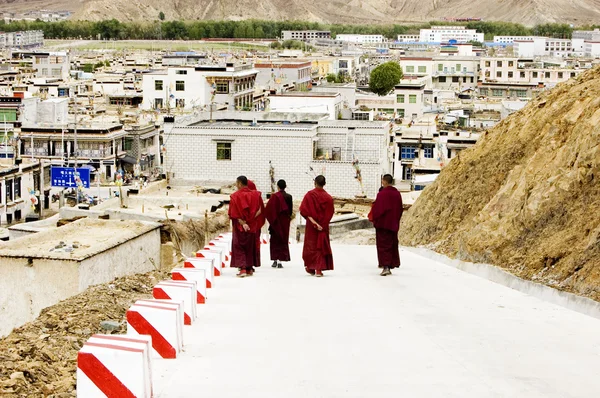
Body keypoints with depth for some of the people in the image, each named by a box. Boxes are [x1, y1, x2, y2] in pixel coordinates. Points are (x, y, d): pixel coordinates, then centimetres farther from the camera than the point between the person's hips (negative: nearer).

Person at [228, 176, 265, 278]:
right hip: (252, 226, 4)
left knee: (238, 246, 1)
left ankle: (242, 268, -13)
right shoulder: (255, 195, 2)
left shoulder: (235, 196, -9)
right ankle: (249, 268, 17)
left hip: (239, 227, -4)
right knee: (250, 246, 15)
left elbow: (233, 213, -14)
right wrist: (251, 219, -9)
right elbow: (260, 210, -2)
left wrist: (242, 223, -17)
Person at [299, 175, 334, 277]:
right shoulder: (328, 197, -3)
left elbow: (303, 210, -13)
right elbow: (330, 213, -3)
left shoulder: (309, 195, -9)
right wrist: (323, 223, -1)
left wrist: (313, 221, -14)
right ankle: (319, 269, -3)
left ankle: (311, 267, 22)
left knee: (311, 245, 13)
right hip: (324, 226, 1)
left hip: (311, 225, -1)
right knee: (322, 246, 6)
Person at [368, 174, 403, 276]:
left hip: (382, 223, -6)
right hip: (394, 224, 6)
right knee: (392, 245, 13)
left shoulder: (382, 194, -16)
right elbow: (400, 209, 13)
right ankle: (391, 265, 18)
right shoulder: (397, 194, 5)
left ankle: (385, 266, -13)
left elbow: (377, 208, -14)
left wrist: (372, 217, 3)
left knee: (383, 245, -3)